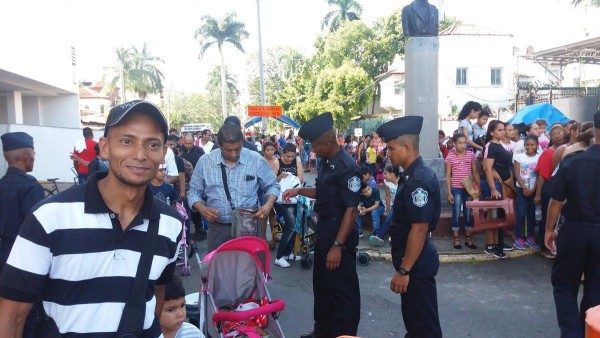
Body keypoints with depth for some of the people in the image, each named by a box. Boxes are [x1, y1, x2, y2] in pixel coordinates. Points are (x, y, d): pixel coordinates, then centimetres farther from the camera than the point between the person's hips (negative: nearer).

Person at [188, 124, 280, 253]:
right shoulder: (205, 162, -3)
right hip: (218, 228, 1)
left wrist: (268, 205, -13)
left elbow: (272, 186, 6)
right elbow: (194, 192, 6)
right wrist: (202, 208, -14)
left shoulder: (256, 160, -5)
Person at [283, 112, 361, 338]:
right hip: (323, 231, 10)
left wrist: (338, 246, -24)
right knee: (321, 284, 21)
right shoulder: (327, 164, 7)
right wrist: (299, 191, 8)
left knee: (342, 290, 6)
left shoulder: (347, 167, -21)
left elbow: (351, 209, -23)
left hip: (339, 235, -10)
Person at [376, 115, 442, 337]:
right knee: (413, 318, 24)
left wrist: (404, 270, -21)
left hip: (416, 263, -10)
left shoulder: (419, 180, -24)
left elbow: (419, 230, -25)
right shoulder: (412, 175, 7)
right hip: (412, 259, 10)